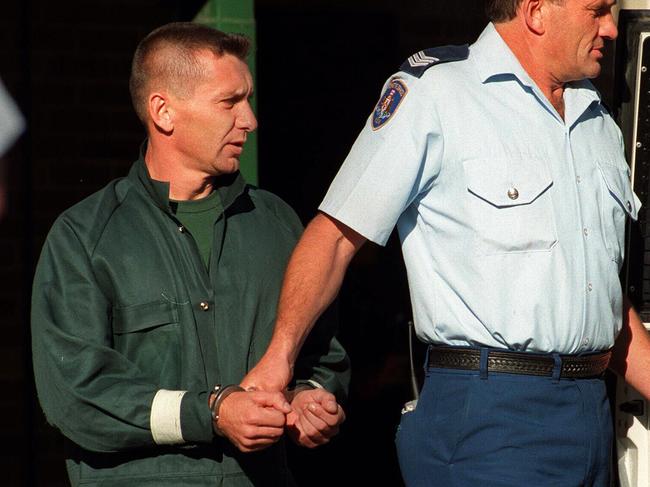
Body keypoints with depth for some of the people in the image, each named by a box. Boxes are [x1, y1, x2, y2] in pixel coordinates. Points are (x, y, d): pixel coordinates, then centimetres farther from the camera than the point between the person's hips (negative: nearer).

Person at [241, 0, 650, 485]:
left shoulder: (601, 125, 18)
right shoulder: (433, 93, -5)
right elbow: (335, 236, -9)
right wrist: (280, 355, -19)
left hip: (592, 412, 7)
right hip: (486, 414, -7)